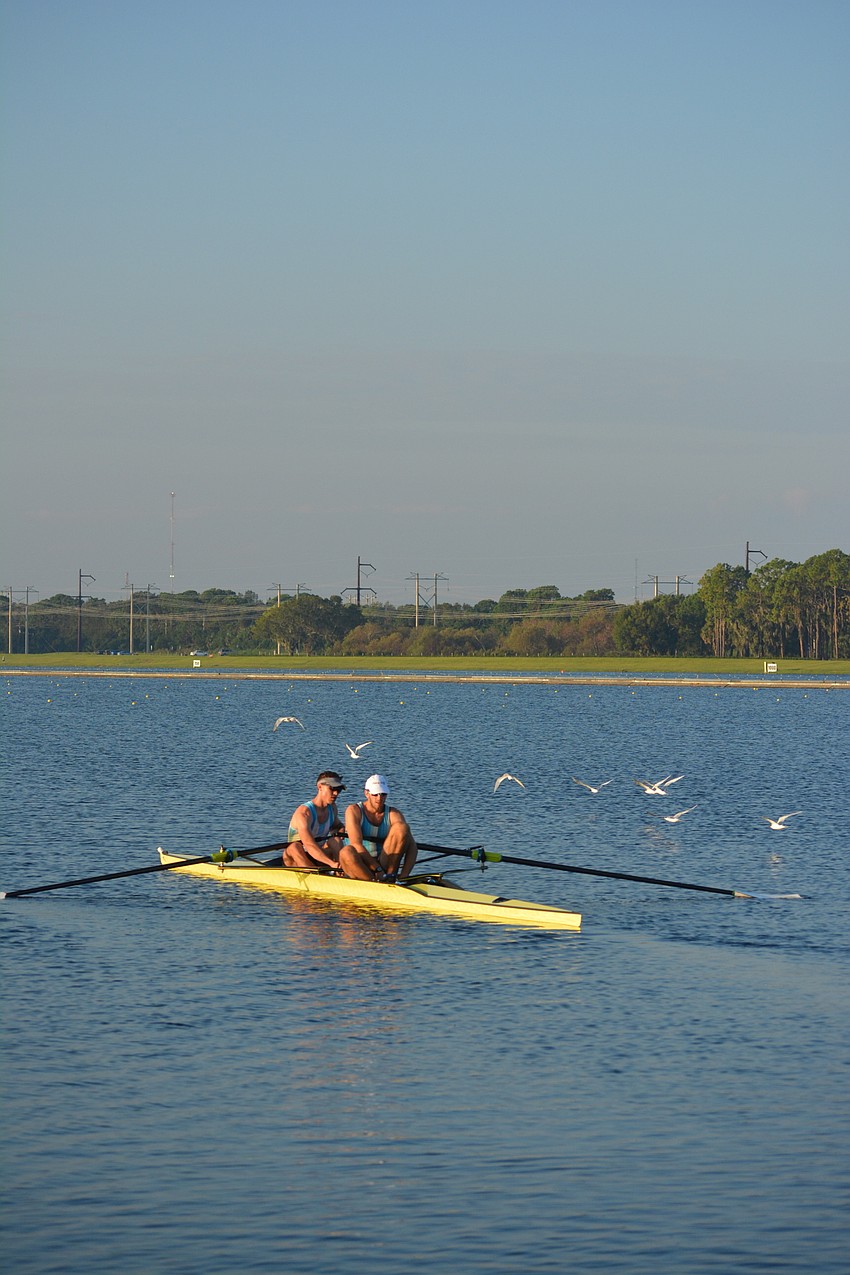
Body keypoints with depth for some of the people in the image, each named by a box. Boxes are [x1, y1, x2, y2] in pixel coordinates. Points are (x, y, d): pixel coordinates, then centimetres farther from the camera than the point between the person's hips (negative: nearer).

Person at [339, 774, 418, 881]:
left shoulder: (393, 814, 4)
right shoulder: (354, 811, -3)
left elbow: (412, 846, -8)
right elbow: (356, 844, -18)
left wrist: (404, 875, -25)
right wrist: (377, 870, -29)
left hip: (384, 865, 3)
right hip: (359, 868, -3)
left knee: (401, 828, -16)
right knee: (347, 852, -37)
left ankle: (390, 876, -23)